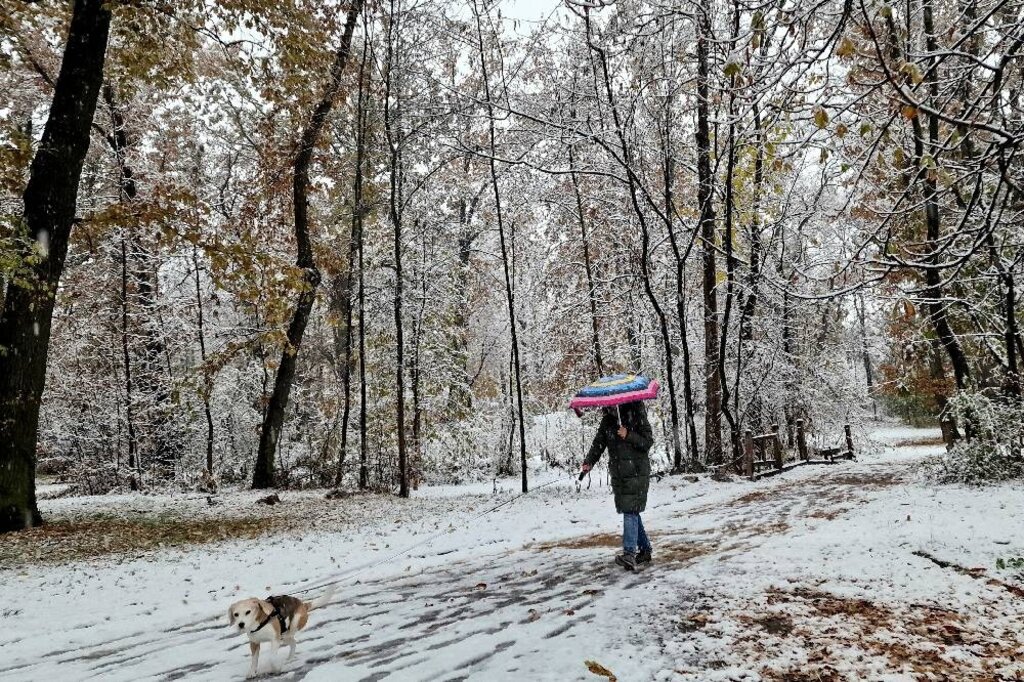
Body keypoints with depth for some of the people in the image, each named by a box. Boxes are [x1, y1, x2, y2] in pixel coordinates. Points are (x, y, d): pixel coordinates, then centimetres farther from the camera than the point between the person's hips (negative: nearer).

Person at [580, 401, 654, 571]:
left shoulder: (636, 417, -6)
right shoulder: (607, 421, 7)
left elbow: (648, 442, -7)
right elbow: (598, 443, 2)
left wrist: (628, 436, -21)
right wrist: (589, 462, -11)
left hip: (637, 472, -5)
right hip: (618, 474, 5)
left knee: (630, 511, -14)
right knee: (631, 512, 10)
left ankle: (629, 554, -20)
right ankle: (645, 550, 22)